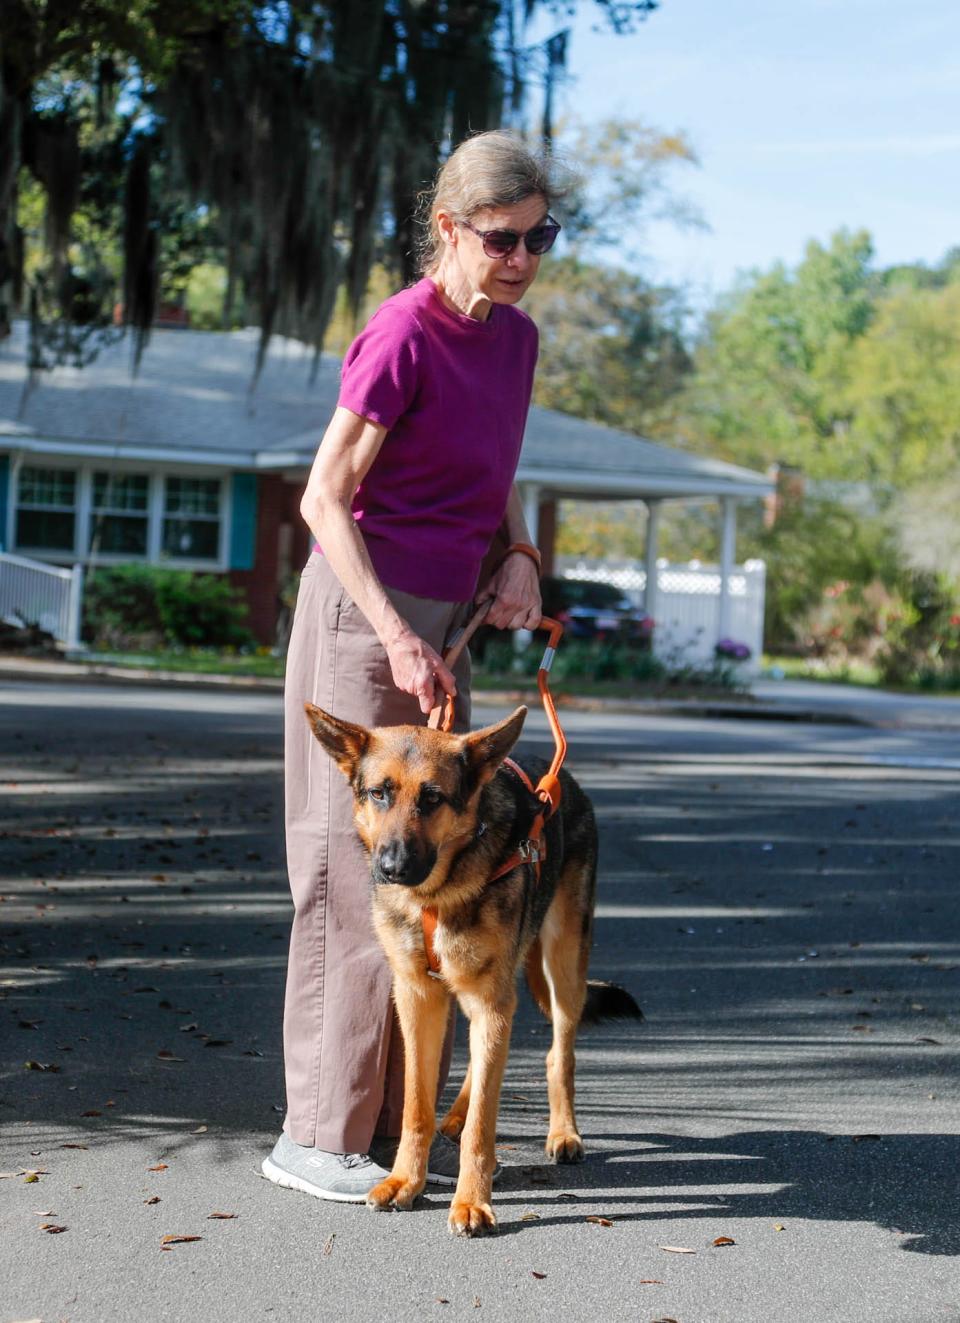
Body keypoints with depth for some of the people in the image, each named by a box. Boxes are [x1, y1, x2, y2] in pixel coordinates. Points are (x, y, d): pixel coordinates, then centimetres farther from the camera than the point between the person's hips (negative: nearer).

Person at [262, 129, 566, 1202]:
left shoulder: (515, 336, 7)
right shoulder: (403, 335, -16)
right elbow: (322, 498, -17)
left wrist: (519, 556, 1)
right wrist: (392, 632, -24)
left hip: (441, 621, 8)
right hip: (360, 611, -8)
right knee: (356, 868, -5)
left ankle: (400, 1119, 18)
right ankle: (316, 1135, 5)